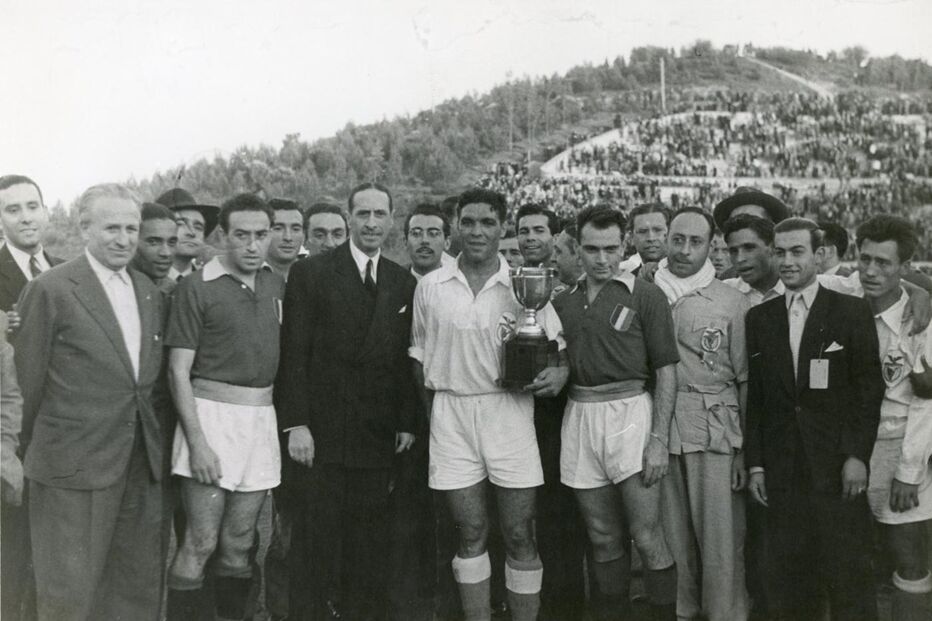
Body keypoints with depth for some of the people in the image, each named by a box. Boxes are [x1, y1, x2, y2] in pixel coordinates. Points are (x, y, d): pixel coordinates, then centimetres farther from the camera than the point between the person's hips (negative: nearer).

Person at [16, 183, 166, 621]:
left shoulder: (149, 292, 11)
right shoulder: (51, 289, -8)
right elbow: (28, 380, -4)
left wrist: (149, 435, 10)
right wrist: (35, 446, 3)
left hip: (141, 465, 6)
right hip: (75, 466, -6)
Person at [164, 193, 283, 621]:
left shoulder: (276, 285, 9)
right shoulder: (197, 288, -7)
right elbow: (178, 371, -8)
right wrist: (197, 442, -15)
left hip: (262, 421, 5)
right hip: (212, 418, -4)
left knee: (238, 544, 12)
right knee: (200, 543, -3)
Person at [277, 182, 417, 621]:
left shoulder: (404, 283, 11)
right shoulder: (311, 273, -1)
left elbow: (406, 360, 11)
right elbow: (293, 354, -4)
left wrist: (407, 421, 5)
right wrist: (296, 423, -10)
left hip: (379, 436, 3)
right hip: (323, 432, -3)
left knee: (370, 546, 7)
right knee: (318, 545, 4)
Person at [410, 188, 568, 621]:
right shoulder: (430, 286, 6)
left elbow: (557, 346, 4)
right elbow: (419, 354, 13)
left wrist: (559, 373, -17)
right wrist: (432, 412, 7)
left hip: (508, 410, -1)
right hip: (450, 411, 1)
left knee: (520, 536, 3)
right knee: (470, 533, 9)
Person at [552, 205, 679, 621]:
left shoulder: (645, 296, -1)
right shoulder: (563, 302, 12)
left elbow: (666, 372, -4)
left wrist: (659, 440, -12)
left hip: (629, 411, -4)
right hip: (579, 416, 4)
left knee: (646, 537, -5)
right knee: (603, 540, 11)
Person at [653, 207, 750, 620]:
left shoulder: (732, 302, 2)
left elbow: (746, 381, 2)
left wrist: (747, 450, -1)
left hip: (715, 434, -2)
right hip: (659, 432, 2)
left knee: (721, 540, 0)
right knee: (672, 537, 9)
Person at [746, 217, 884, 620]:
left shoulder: (853, 312, 1)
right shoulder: (758, 318, 9)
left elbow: (869, 388, -2)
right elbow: (754, 396, 8)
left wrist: (858, 455, -9)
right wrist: (755, 464, 4)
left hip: (836, 468, -2)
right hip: (781, 470, 3)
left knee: (847, 576, 2)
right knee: (787, 583, 6)